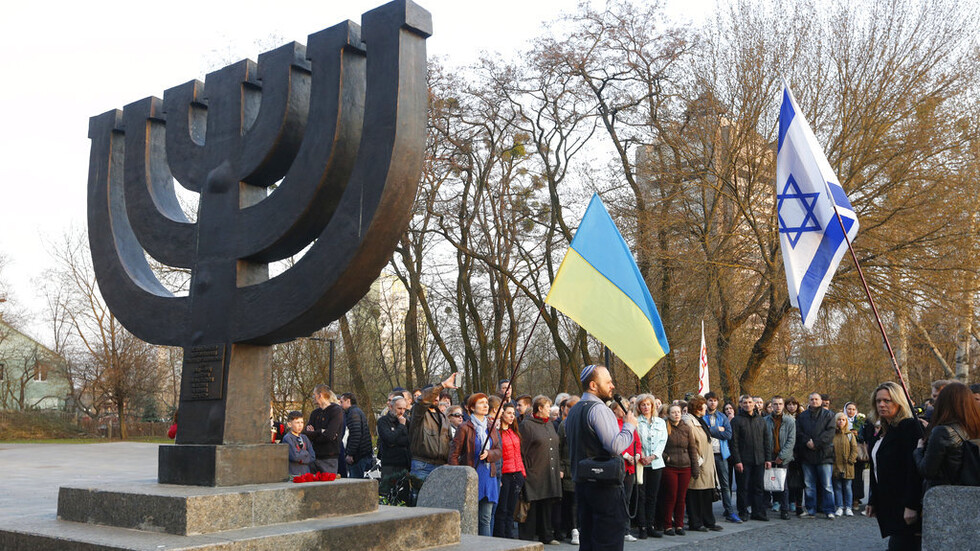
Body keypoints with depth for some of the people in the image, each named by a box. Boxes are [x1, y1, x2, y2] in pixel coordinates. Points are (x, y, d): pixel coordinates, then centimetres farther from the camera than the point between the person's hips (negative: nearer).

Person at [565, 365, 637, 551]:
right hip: (604, 485, -9)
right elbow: (615, 445, -23)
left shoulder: (573, 411, 15)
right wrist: (629, 426, -9)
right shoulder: (598, 408, -15)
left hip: (581, 482, 9)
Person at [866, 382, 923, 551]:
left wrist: (911, 506, -22)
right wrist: (873, 501, 16)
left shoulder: (910, 427, -10)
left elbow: (914, 469, -18)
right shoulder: (881, 431, 16)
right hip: (887, 504, 8)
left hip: (903, 506, -8)